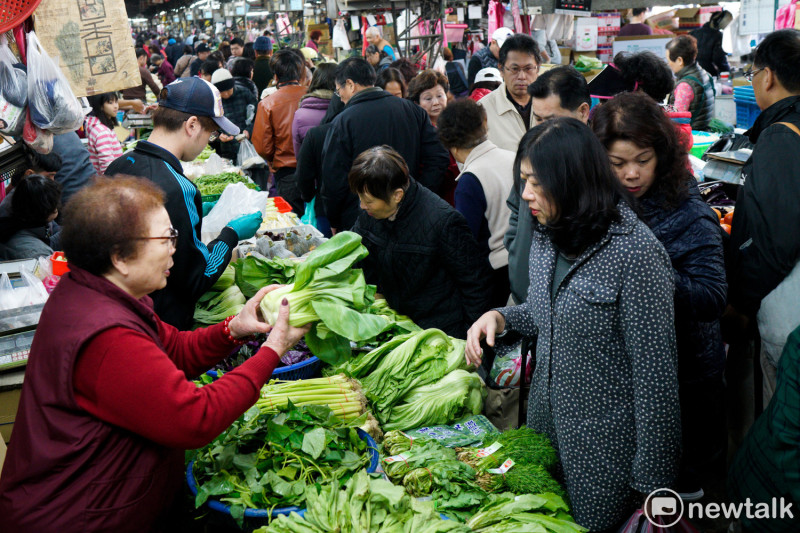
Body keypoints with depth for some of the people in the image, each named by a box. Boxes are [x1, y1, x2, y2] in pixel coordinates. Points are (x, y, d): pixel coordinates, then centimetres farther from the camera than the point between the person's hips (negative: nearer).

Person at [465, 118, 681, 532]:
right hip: (547, 420, 7)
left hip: (605, 443, -7)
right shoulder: (547, 234, 1)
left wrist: (652, 481, -17)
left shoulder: (636, 252, -24)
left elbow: (655, 370, -21)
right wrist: (499, 318, -5)